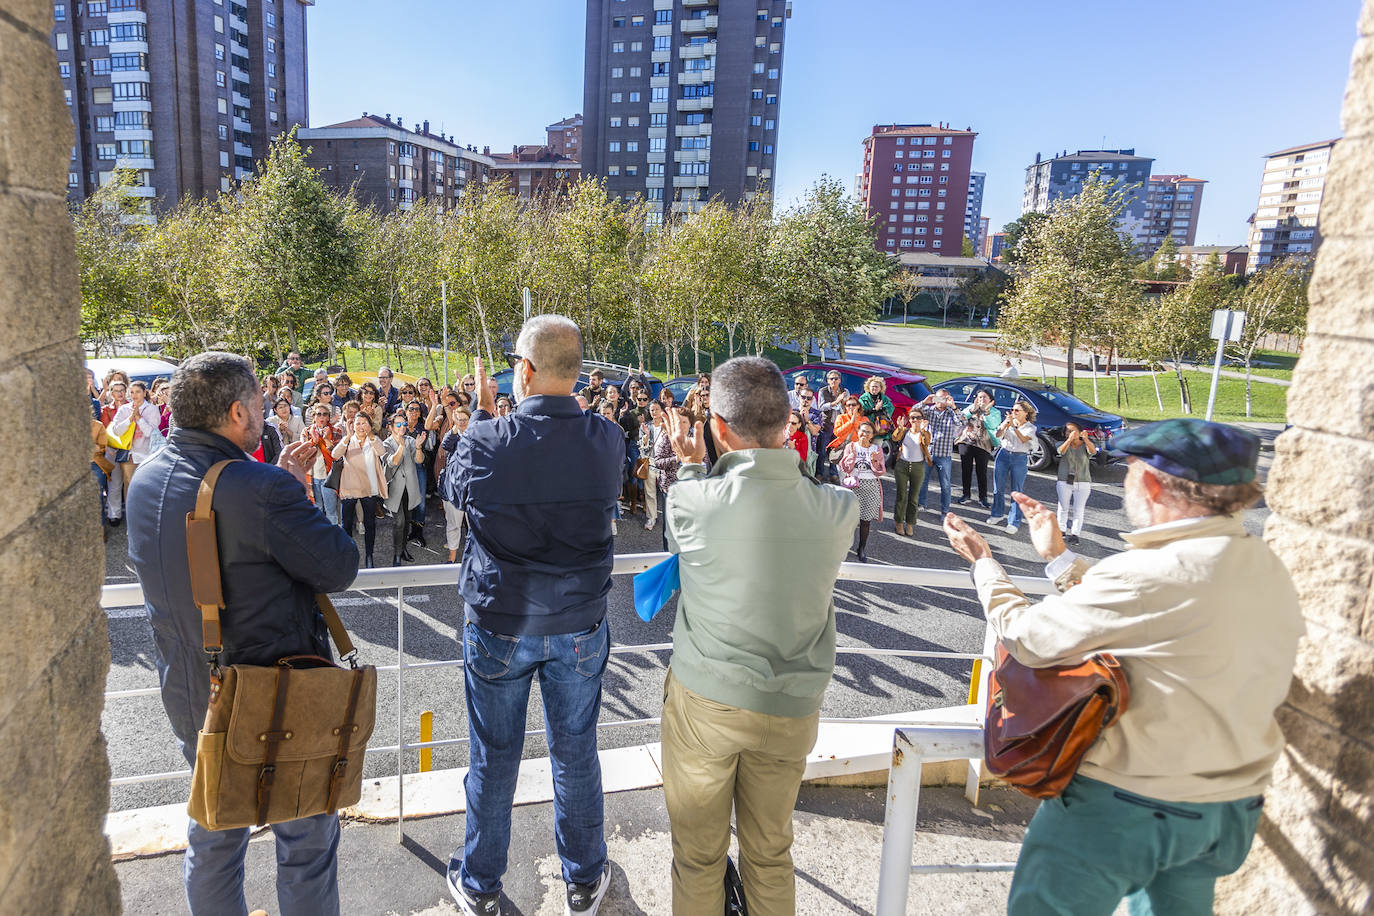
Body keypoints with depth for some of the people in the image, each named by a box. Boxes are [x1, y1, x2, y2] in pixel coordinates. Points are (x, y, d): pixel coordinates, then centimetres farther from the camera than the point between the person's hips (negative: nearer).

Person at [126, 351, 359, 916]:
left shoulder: (147, 477, -2)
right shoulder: (261, 489, -28)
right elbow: (340, 568, -20)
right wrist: (294, 490, -9)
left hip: (189, 699, 7)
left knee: (213, 837, 25)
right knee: (306, 839, 14)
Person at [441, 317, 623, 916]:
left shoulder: (489, 440, -19)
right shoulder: (608, 440, -12)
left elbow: (452, 488, 2)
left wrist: (482, 414, 12)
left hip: (499, 625, -1)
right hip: (579, 627, 2)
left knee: (493, 757, 16)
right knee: (576, 755, 17)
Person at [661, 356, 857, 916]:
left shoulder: (690, 500, -19)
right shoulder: (839, 511, -13)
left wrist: (692, 467, 15)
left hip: (703, 701, -2)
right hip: (790, 708, 2)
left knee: (699, 857, 17)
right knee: (771, 856, 22)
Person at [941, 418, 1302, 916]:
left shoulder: (1151, 575, -27)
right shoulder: (1267, 568, 0)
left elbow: (1024, 637, -16)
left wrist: (983, 562, 0)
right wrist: (1059, 557, 17)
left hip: (1117, 807, -8)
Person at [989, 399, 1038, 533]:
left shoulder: (1030, 427, 0)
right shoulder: (1008, 422, 7)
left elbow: (1024, 439, -19)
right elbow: (998, 435, -8)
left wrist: (1014, 426, -29)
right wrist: (1005, 425, -26)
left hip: (1020, 459, -3)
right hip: (1004, 455, 3)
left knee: (1016, 491, -4)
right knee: (998, 487, 8)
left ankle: (1014, 522, -1)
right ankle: (997, 513, 28)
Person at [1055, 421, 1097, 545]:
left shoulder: (1085, 445, 1)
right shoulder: (1065, 444, 2)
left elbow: (1093, 451, -22)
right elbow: (1061, 451, -21)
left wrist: (1086, 439, -42)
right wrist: (1070, 439, -40)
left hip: (1082, 483, -1)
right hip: (1064, 482, 1)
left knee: (1078, 510, 1)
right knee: (1063, 508, 10)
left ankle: (1074, 534, 5)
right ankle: (1061, 531, 20)